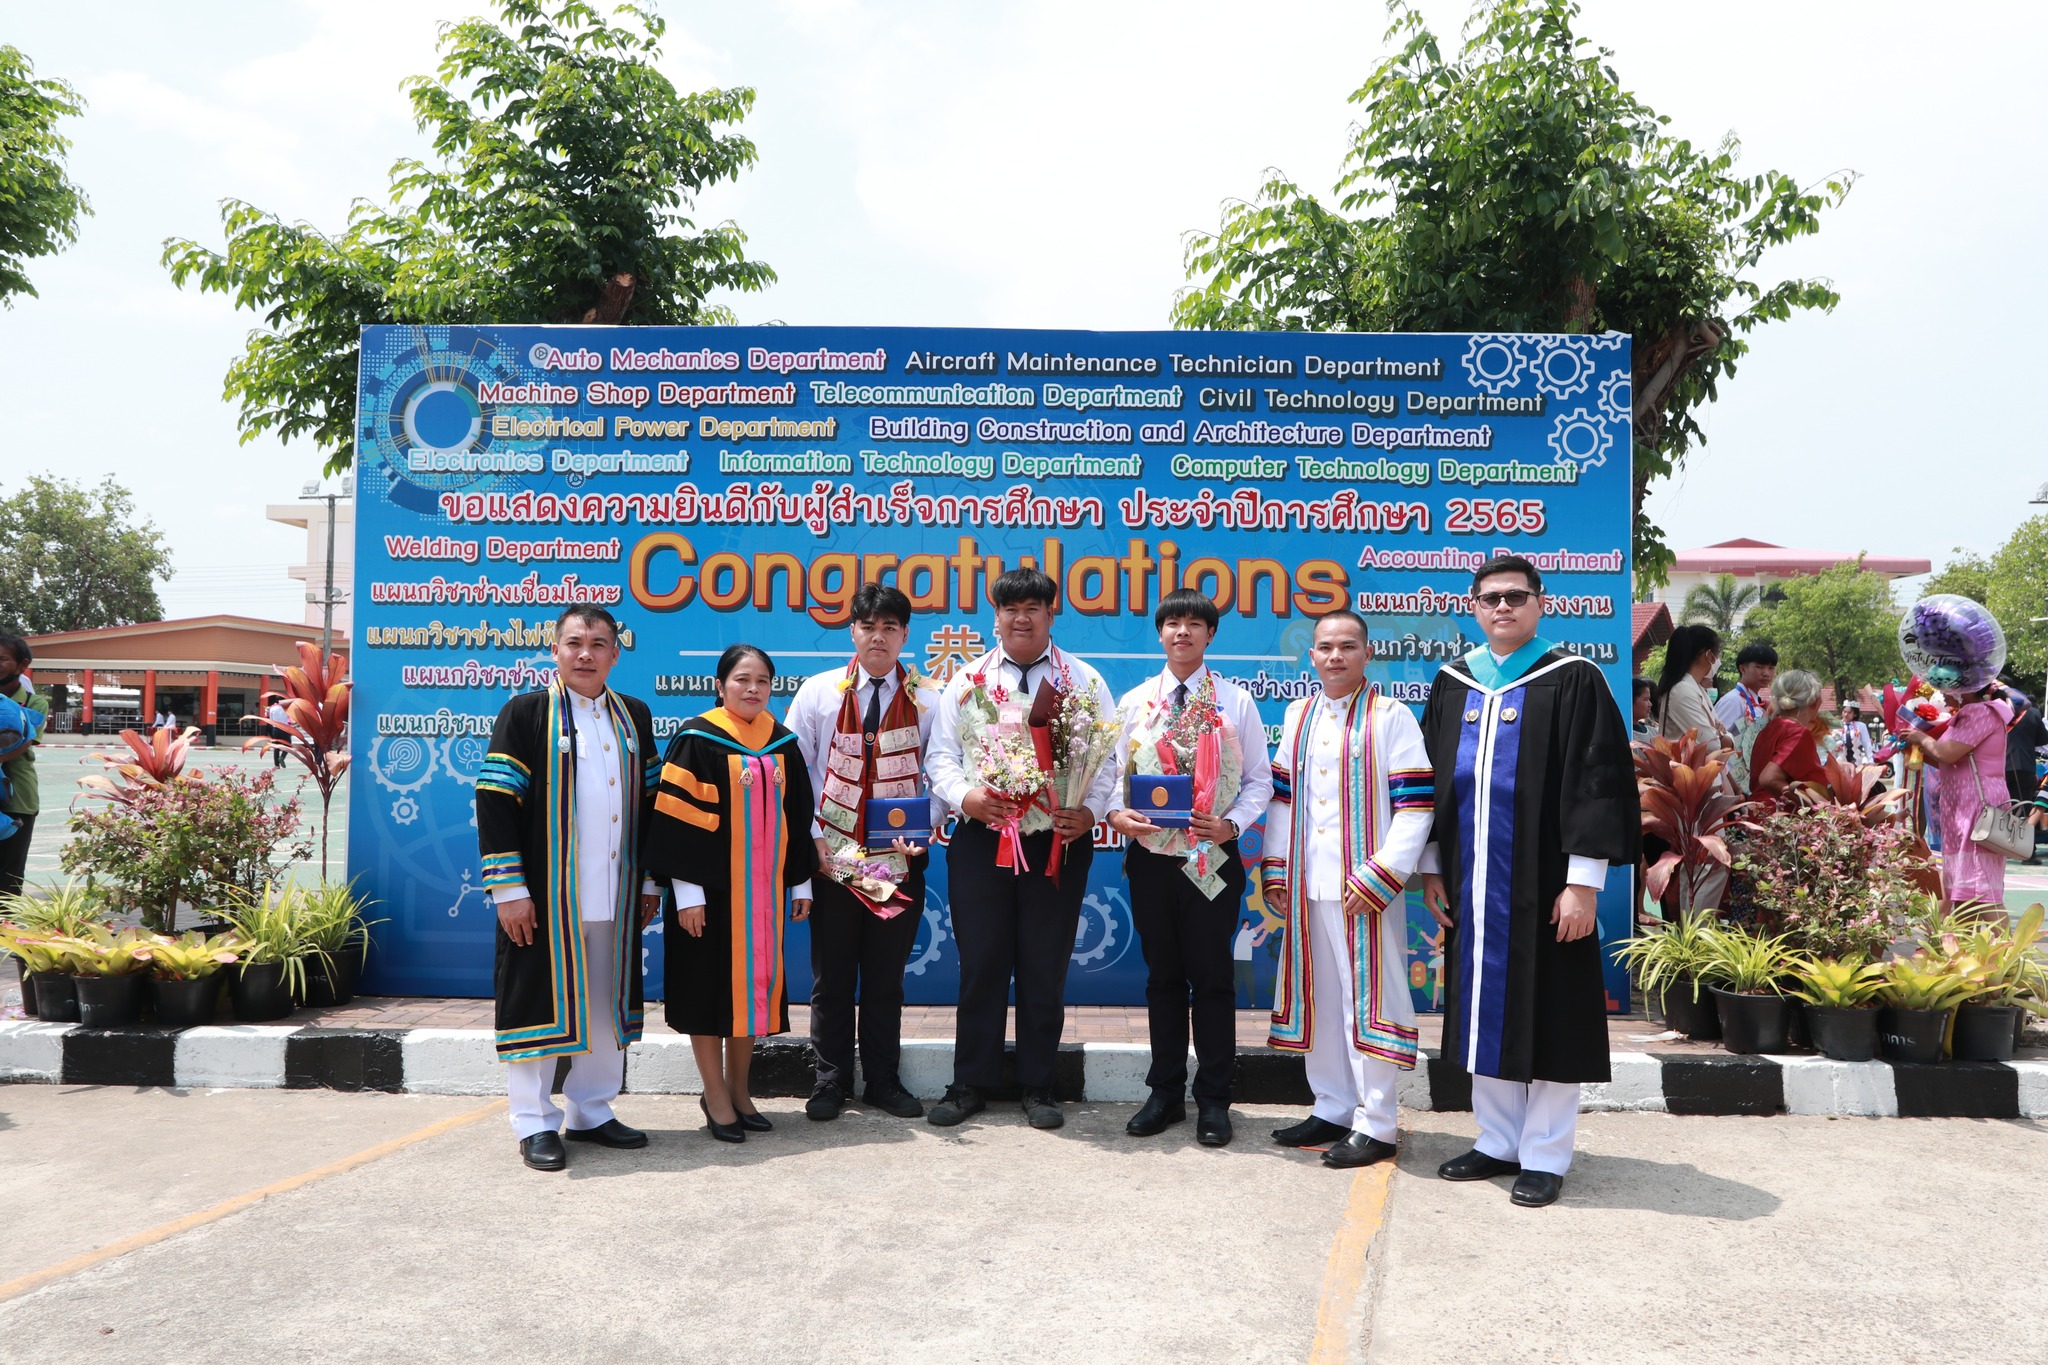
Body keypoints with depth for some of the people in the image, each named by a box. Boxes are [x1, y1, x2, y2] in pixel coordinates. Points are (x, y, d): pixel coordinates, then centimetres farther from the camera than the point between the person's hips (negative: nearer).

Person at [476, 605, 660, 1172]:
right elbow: (495, 801, -7)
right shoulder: (525, 713, -3)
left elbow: (650, 801, 16)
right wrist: (509, 889, -13)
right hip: (546, 895, -5)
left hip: (613, 896, 5)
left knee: (606, 1004, 12)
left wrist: (650, 881, 12)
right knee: (540, 1001, 2)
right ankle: (535, 1125, 15)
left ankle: (592, 1113, 26)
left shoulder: (633, 716, 11)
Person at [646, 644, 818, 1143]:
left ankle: (739, 1089, 23)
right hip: (712, 887, -5)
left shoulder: (782, 743, 8)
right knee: (711, 984, 2)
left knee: (754, 981, 10)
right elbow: (678, 818, -11)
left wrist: (801, 882, 12)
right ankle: (716, 1096, 14)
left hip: (764, 888, 5)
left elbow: (799, 817, 13)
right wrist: (688, 892, -15)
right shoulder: (697, 740, -8)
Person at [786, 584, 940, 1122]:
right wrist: (813, 838, -6)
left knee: (886, 977, 10)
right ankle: (830, 1081, 21)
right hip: (832, 857, 0)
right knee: (831, 977, 8)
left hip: (901, 859, 0)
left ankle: (883, 1080, 23)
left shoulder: (929, 699, 0)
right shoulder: (818, 692, 0)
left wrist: (926, 828, -12)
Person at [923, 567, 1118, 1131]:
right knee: (980, 965, 6)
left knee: (1045, 970, 7)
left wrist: (1091, 811, -14)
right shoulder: (967, 681, 9)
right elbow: (941, 754, 7)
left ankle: (1038, 1087, 21)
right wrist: (964, 796, -12)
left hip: (1059, 843, 0)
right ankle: (970, 1084, 19)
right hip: (981, 840, 1)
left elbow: (1107, 757, 2)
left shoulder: (1085, 682, 5)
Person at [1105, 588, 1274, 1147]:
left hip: (1213, 858, -2)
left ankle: (1213, 1099, 15)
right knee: (1163, 976, 11)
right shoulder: (1134, 701, 8)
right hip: (1150, 855, 2)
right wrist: (1116, 813, -12)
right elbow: (1116, 772, 8)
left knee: (1213, 977, 4)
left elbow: (1259, 778, 3)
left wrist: (1232, 823, -13)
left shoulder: (1235, 701, 3)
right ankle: (1165, 1094, 22)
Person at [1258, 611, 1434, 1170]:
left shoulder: (1391, 718, -5)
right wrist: (1276, 872, 8)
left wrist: (1379, 877, -16)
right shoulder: (1298, 716, 11)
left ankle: (1375, 1125, 9)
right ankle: (1333, 1109, 26)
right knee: (1319, 998, 13)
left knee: (1367, 999, -1)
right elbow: (1282, 796, 15)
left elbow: (1415, 806, -10)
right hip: (1307, 888, 6)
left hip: (1364, 891, -6)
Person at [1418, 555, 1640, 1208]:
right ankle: (1499, 1141, 24)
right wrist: (1432, 866, 10)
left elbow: (1598, 782, -9)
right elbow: (1432, 781, 15)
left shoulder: (1574, 681, -5)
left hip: (1543, 884, -5)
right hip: (1472, 885, 5)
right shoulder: (1453, 683, 10)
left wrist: (1584, 880, -14)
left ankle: (1545, 1156, 15)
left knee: (1546, 1017, 3)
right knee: (1485, 1012, 11)